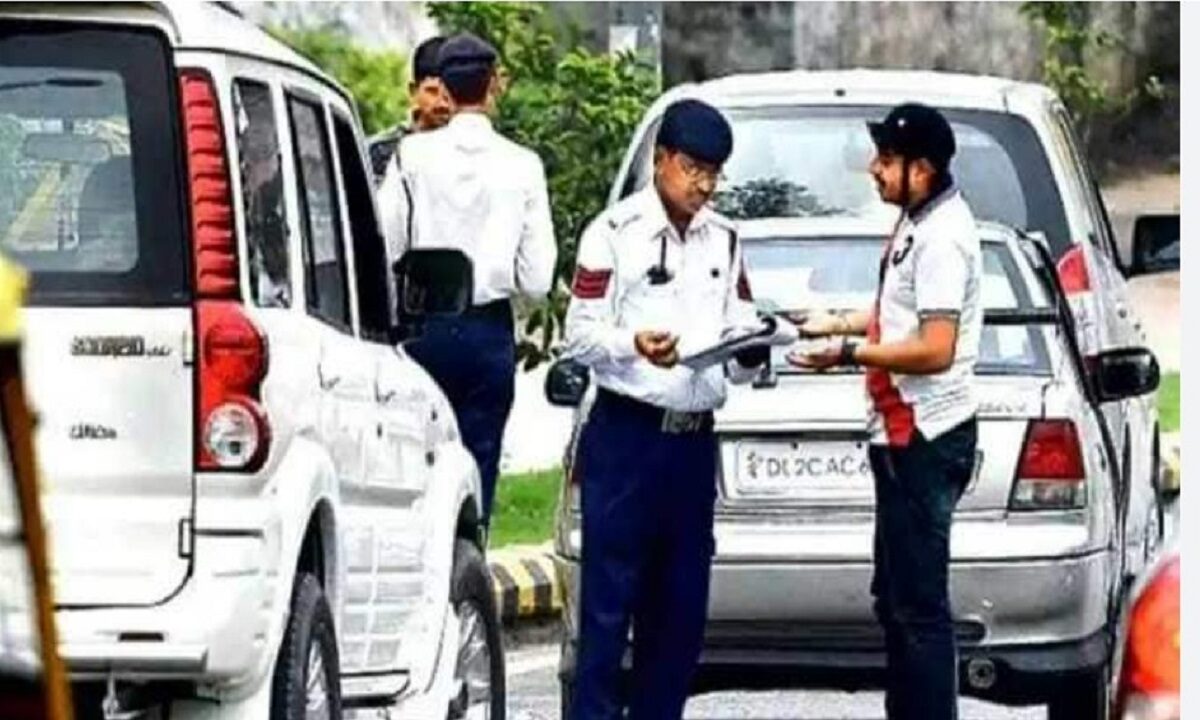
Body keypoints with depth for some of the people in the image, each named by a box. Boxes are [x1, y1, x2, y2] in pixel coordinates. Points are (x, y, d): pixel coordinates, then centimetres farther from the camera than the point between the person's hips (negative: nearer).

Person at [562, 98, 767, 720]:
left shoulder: (723, 240, 14)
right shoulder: (614, 232, -4)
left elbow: (740, 333, 16)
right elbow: (579, 335, -5)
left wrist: (750, 355, -7)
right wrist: (635, 345, -24)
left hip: (694, 438, 6)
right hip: (626, 435, -6)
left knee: (681, 605, 8)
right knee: (609, 601, -7)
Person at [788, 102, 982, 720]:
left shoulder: (941, 238, -19)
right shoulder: (918, 223, 13)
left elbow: (935, 348, -23)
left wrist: (849, 354, -19)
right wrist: (841, 323, 18)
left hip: (925, 440, -11)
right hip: (903, 435, 11)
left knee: (919, 605, -9)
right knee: (895, 599, 17)